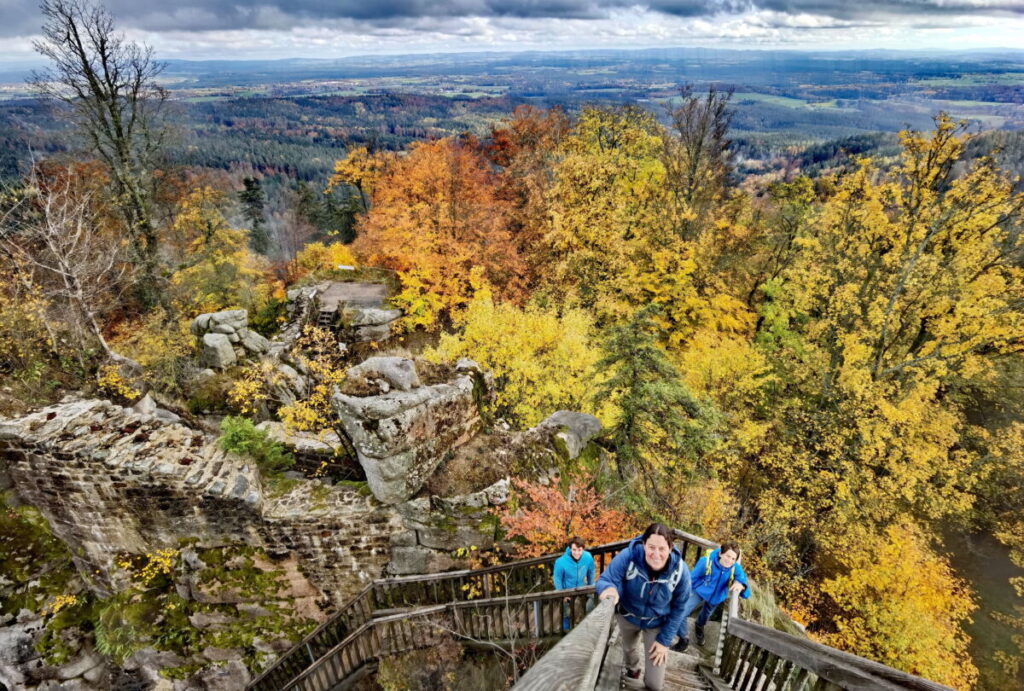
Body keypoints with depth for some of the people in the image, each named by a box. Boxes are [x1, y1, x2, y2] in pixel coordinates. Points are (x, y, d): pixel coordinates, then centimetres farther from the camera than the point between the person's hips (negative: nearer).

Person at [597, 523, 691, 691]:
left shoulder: (680, 570, -29)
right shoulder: (628, 557, -35)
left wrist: (665, 640, -11)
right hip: (628, 615, 1)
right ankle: (632, 669, 69)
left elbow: (678, 608, -14)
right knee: (628, 648, 32)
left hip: (658, 623, 0)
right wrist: (609, 588, -56)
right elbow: (605, 580, -31)